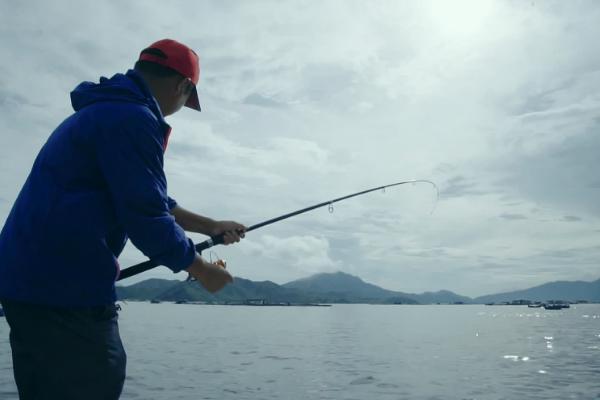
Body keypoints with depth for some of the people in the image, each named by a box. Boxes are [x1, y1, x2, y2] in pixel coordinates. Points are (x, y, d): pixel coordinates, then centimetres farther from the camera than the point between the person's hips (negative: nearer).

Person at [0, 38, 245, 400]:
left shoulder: (104, 110, 20)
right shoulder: (133, 118, -15)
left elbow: (148, 201, 25)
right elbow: (146, 219, -19)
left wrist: (211, 226, 28)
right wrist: (201, 270, -3)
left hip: (29, 278, 11)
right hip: (64, 286, -10)